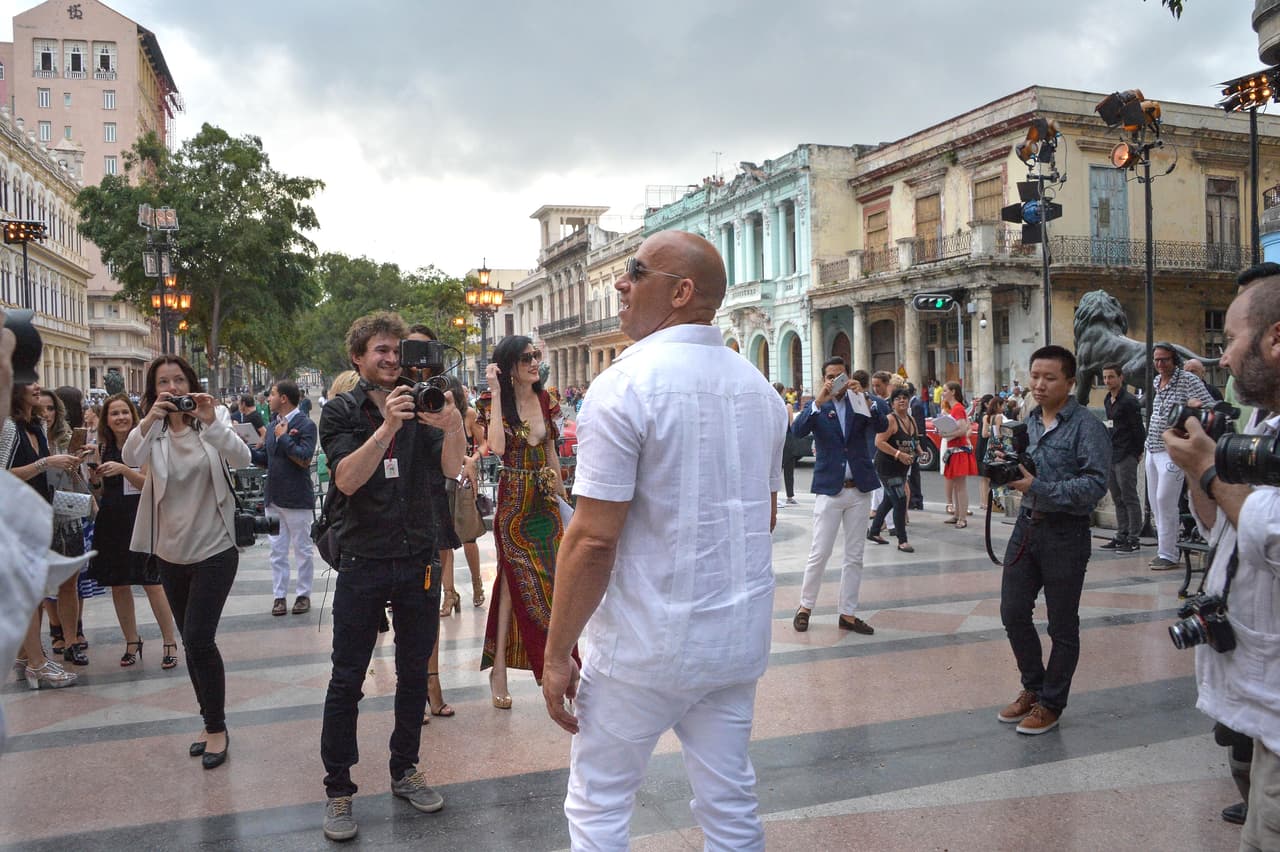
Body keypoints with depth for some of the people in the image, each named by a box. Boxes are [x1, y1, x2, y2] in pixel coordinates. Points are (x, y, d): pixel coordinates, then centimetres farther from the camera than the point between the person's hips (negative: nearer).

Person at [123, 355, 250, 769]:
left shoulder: (208, 427, -4)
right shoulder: (153, 433, 2)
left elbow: (243, 459, -20)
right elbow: (130, 458, -19)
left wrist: (212, 422, -33)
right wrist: (150, 419, -36)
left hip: (214, 549, -4)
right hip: (171, 552, 4)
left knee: (198, 639, -11)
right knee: (193, 641, 13)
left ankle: (217, 728, 5)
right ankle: (211, 722, 27)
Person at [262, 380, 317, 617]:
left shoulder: (305, 424, -11)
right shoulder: (274, 424, 12)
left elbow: (305, 459, -22)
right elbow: (265, 457, 19)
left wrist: (284, 437, -17)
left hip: (296, 498, -7)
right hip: (273, 498, 7)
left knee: (302, 550, 6)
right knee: (277, 551, 10)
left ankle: (303, 594, 16)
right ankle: (279, 595, 17)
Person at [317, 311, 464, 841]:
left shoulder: (420, 404, 4)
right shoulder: (342, 410, -2)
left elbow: (450, 469, -8)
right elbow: (346, 479, -16)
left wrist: (452, 425, -27)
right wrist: (388, 427, -28)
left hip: (418, 560, 3)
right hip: (363, 563, -3)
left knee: (415, 673, 13)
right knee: (347, 679, 3)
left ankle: (404, 771, 30)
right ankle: (338, 789, 17)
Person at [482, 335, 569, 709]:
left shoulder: (545, 398, 8)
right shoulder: (501, 402, -8)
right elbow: (497, 447, -26)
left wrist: (563, 496, 14)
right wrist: (496, 393, -23)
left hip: (545, 499, 5)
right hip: (514, 500, -5)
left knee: (548, 580, 8)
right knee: (515, 580, -2)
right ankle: (499, 668, 8)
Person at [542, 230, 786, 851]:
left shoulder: (625, 385, -16)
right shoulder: (760, 389, 6)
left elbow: (593, 541, -19)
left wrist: (557, 654, -10)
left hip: (646, 647, -6)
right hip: (741, 638, 7)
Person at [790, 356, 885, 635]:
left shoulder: (859, 403, 8)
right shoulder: (816, 406, 2)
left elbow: (881, 427, -7)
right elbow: (797, 430, -16)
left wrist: (865, 397, -19)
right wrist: (818, 401, -26)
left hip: (859, 489, 3)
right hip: (829, 489, -3)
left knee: (854, 556, 7)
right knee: (819, 553, -1)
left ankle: (848, 614, 16)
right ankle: (805, 606, 15)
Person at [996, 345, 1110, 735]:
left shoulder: (1086, 426, -12)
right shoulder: (1028, 422, 9)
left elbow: (1096, 484, -21)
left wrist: (1039, 489, -28)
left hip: (1065, 533, -6)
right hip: (1027, 526, 7)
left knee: (1062, 625, 8)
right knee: (1013, 612, 11)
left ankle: (1050, 703, 22)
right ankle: (1033, 688, 31)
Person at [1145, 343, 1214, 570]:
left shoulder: (1188, 380, -10)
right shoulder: (1156, 382, 13)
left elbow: (1210, 407, -14)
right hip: (1153, 449, 8)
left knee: (1165, 501, -10)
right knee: (1154, 501, 11)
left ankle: (1168, 555, -3)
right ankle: (1164, 549, 21)